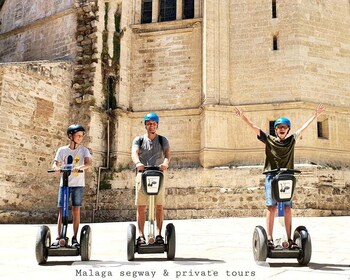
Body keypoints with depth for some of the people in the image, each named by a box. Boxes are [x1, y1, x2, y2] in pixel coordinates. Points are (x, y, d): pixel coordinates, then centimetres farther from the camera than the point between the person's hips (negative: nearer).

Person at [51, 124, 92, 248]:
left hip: (78, 184, 0)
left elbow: (88, 163, -13)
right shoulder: (62, 150, 5)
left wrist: (79, 167, -32)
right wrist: (56, 168, -25)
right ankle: (59, 237, 4)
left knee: (76, 211, 1)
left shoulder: (84, 150, 2)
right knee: (61, 210, -2)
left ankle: (75, 238, 10)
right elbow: (55, 163, -1)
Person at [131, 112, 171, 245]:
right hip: (142, 174, 0)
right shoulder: (139, 139, 10)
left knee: (159, 206, -2)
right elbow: (134, 152, -8)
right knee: (141, 207, -3)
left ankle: (159, 234, 4)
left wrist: (166, 162, -29)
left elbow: (167, 153, -5)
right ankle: (141, 235, 1)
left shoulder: (162, 140, 12)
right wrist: (137, 162, -31)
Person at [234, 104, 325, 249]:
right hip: (271, 176, -2)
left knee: (287, 209, 0)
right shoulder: (269, 140, 7)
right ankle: (269, 239, -7)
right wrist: (243, 117, -8)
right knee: (271, 208, -7)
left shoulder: (291, 140, 13)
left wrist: (315, 115, 16)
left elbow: (303, 128, 17)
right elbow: (254, 128, 1)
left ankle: (289, 240, 3)